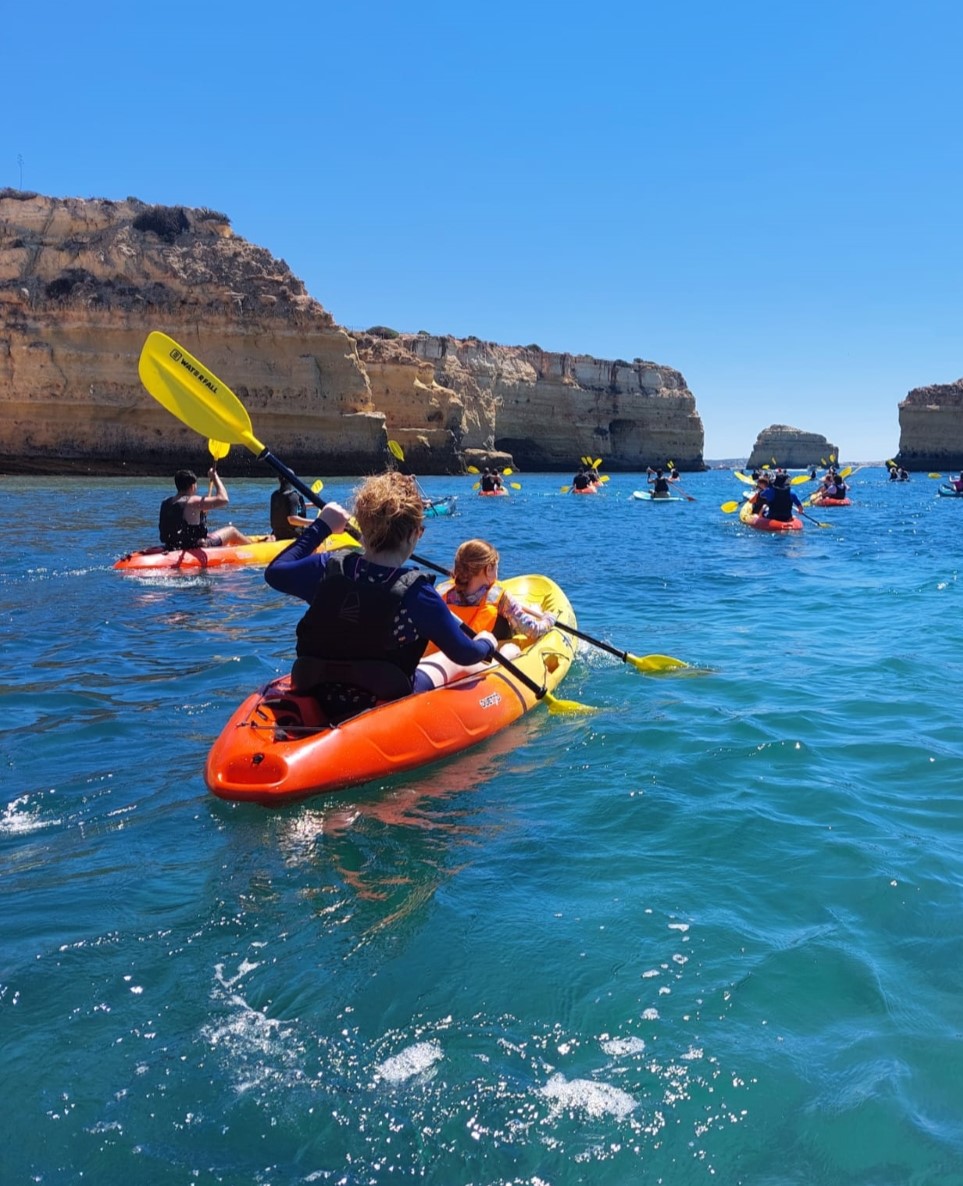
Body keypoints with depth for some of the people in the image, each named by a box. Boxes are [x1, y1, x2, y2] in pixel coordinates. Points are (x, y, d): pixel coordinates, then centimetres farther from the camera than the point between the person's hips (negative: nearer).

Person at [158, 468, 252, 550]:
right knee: (231, 530, 9)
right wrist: (215, 477, -11)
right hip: (194, 549, -8)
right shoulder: (192, 501, -20)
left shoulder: (165, 503, 4)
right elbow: (224, 499, -23)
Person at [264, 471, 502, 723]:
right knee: (453, 662, 26)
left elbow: (274, 572, 6)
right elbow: (463, 654, -11)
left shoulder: (328, 569, -16)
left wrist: (321, 526, 12)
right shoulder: (415, 592, -25)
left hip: (318, 706, 4)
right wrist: (487, 643, 12)